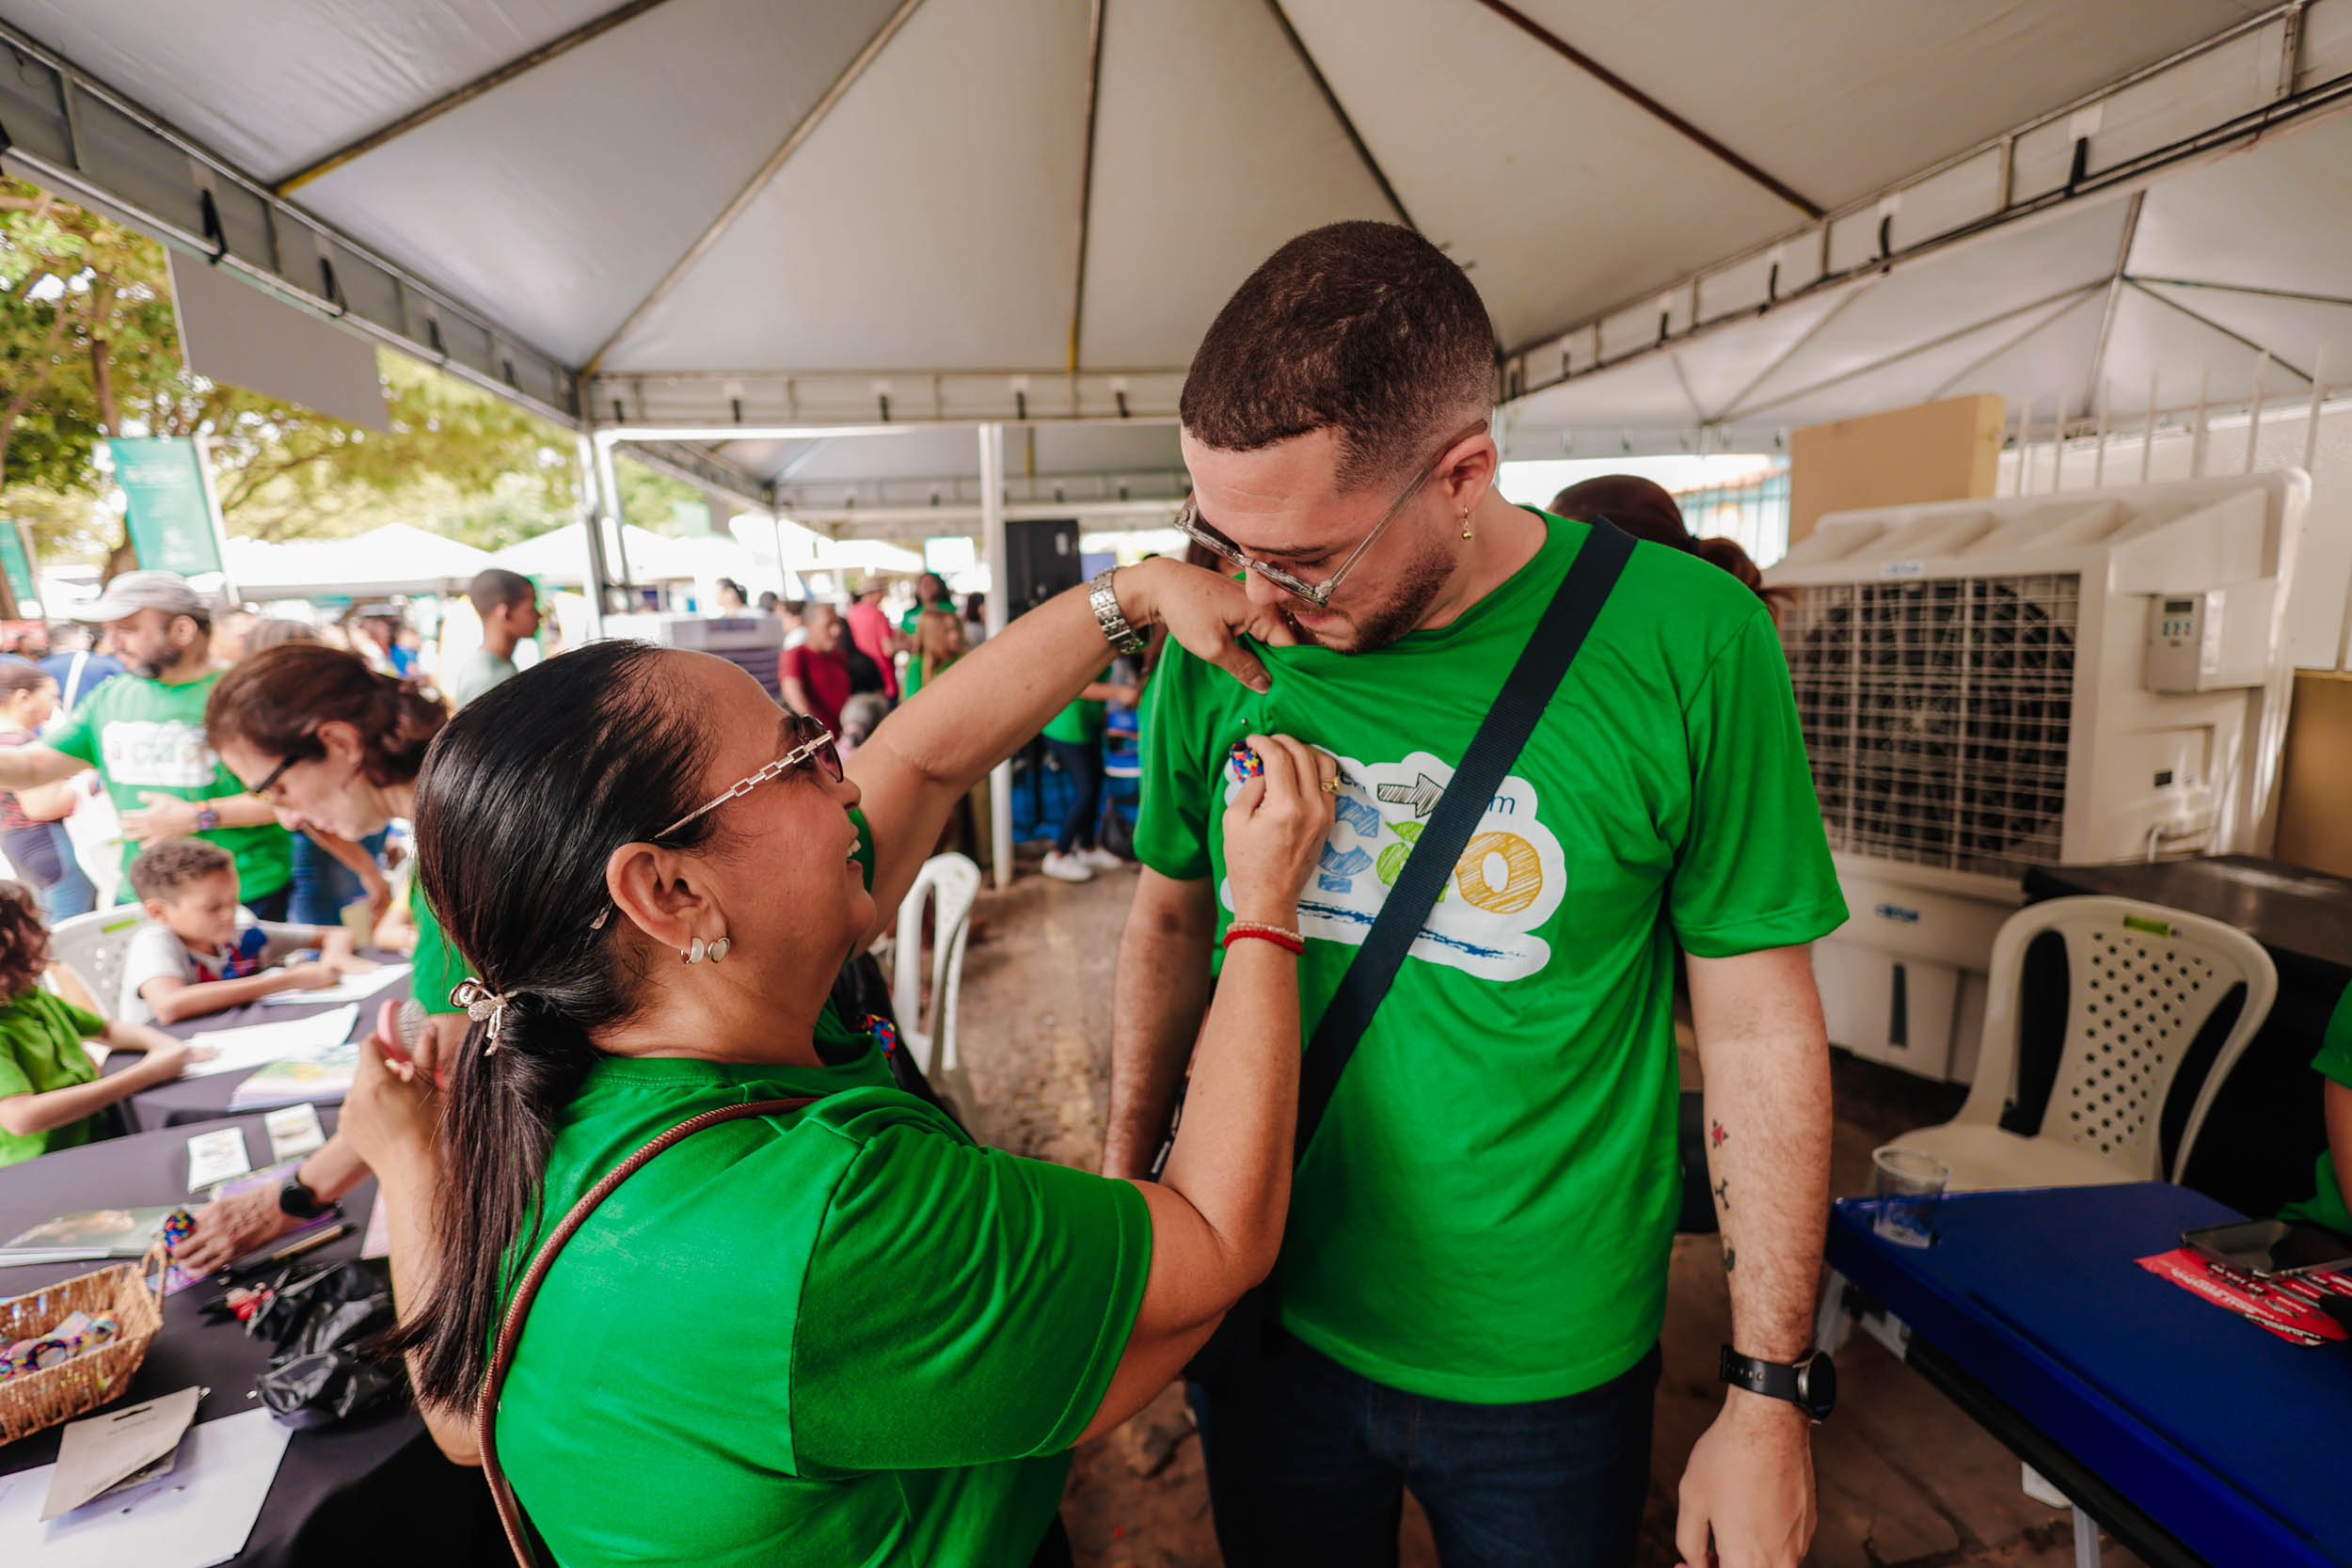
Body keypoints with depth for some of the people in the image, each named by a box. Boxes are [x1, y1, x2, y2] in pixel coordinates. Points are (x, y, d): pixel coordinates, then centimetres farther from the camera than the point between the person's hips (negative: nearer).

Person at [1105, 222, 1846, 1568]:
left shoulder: (1685, 642, -18)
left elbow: (1761, 1028, -10)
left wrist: (1768, 1402, -5)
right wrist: (1125, 1176, 7)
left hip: (1547, 1368, -1)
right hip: (1267, 1315, 2)